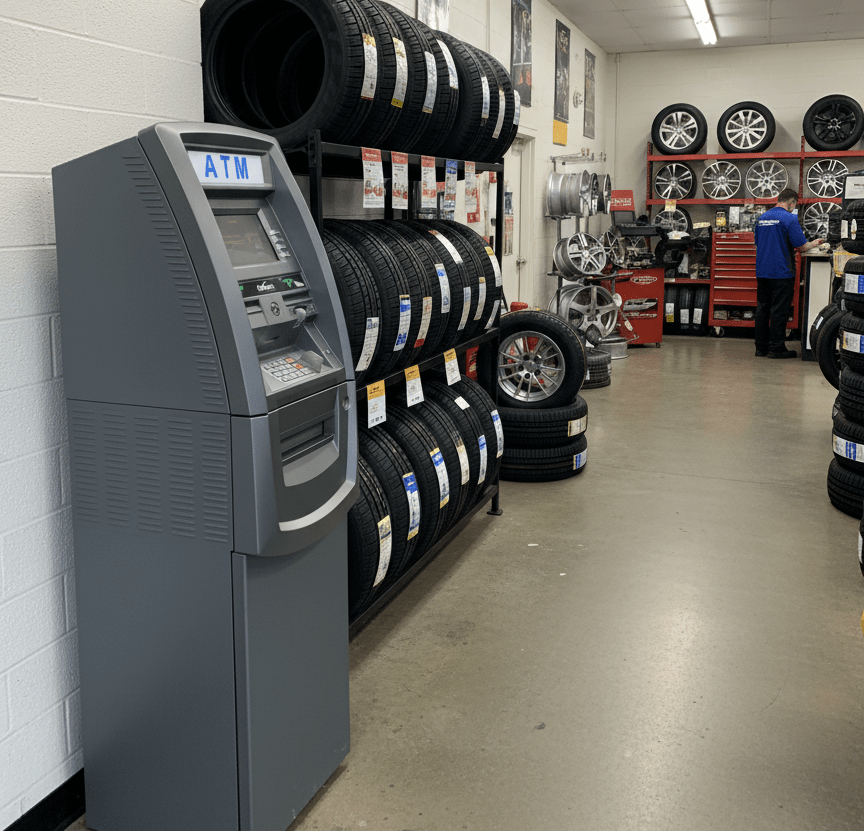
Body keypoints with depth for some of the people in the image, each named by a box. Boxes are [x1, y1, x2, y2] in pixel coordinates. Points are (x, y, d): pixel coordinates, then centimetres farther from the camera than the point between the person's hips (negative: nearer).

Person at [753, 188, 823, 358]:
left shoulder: (762, 218, 10)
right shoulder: (789, 218, -12)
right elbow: (802, 246, -13)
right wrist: (814, 243, 7)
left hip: (762, 272, 7)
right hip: (781, 272, -7)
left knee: (762, 308, 9)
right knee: (779, 310, -1)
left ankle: (761, 347, 13)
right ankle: (776, 348, 2)